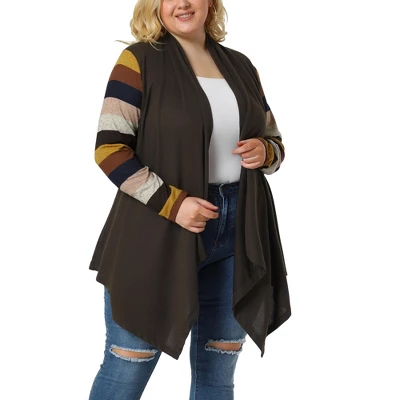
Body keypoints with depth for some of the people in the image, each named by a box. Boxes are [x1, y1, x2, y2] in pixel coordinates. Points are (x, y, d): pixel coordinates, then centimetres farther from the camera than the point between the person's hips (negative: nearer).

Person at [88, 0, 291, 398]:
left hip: (235, 233, 5)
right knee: (128, 367, 1)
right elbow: (109, 149, -11)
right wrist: (171, 203, -20)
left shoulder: (240, 65, 12)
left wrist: (264, 152, -5)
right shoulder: (140, 60, -4)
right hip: (159, 233, -5)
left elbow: (275, 141, 19)